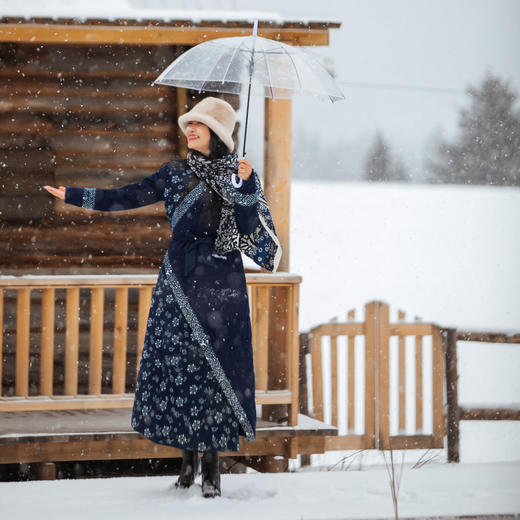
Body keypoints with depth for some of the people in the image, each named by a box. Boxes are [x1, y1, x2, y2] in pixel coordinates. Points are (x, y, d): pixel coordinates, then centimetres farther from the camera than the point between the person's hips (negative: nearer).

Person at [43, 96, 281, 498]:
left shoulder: (241, 175, 1)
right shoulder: (176, 173, 9)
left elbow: (249, 229, -9)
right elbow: (127, 199, 7)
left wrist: (245, 189, -22)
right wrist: (74, 196, 3)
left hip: (220, 284, -3)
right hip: (179, 283, 3)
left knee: (216, 366, -5)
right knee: (175, 364, 1)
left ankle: (212, 466, 1)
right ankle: (189, 458, 13)